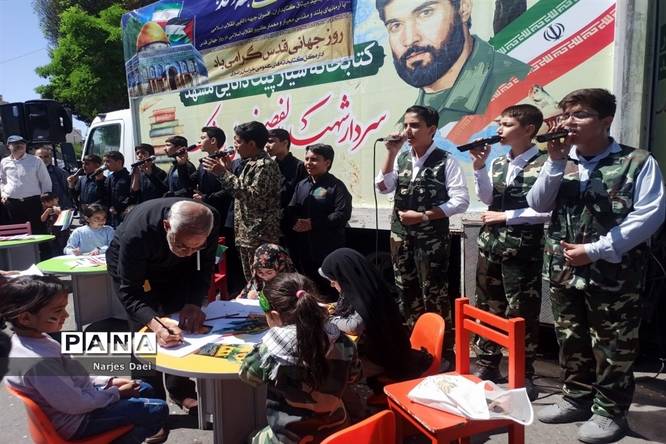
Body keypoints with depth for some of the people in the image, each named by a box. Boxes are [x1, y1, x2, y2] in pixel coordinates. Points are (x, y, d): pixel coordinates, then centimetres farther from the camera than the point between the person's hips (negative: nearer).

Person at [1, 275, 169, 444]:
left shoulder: (32, 339, -4)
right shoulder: (39, 362, -35)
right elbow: (75, 404, -27)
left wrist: (108, 381, 3)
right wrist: (116, 393, -13)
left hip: (80, 396, 9)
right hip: (77, 420, -9)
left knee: (145, 389, 18)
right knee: (158, 410, -6)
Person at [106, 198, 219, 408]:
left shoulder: (211, 220, -33)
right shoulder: (136, 233, -43)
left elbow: (203, 268, -18)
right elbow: (129, 291, -34)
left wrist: (194, 303, -33)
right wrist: (155, 325, -49)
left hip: (174, 265, 4)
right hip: (128, 265, -3)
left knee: (186, 320, 3)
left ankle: (181, 390, 22)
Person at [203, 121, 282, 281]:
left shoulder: (265, 165, -15)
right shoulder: (250, 163, 15)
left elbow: (254, 196, -26)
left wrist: (224, 174, -23)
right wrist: (229, 169, 10)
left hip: (260, 236, -10)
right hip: (247, 235, 10)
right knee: (251, 281, 16)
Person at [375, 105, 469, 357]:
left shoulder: (445, 160, -8)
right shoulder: (401, 158, 7)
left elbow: (460, 201, -13)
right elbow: (383, 188, -3)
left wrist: (424, 215, -16)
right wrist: (391, 153, -9)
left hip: (432, 239, -5)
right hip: (401, 236, 5)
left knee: (434, 296, 4)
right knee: (406, 294, 15)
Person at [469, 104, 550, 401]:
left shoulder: (543, 164, -9)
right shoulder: (498, 163, 11)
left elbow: (547, 211, -14)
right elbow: (486, 198, 5)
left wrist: (506, 216, -12)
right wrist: (478, 167, -4)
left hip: (523, 249, -6)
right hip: (490, 244, 6)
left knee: (521, 314, 4)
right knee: (486, 307, 14)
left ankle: (523, 376, 19)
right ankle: (486, 366, 29)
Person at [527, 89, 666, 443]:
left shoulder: (637, 162, -6)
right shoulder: (562, 162, 8)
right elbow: (538, 205, 0)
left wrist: (596, 250, -17)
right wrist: (555, 162, -10)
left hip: (613, 272, -5)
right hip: (564, 269, 5)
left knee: (612, 345, 7)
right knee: (570, 339, 16)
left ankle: (610, 411, 25)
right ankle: (577, 399, 33)